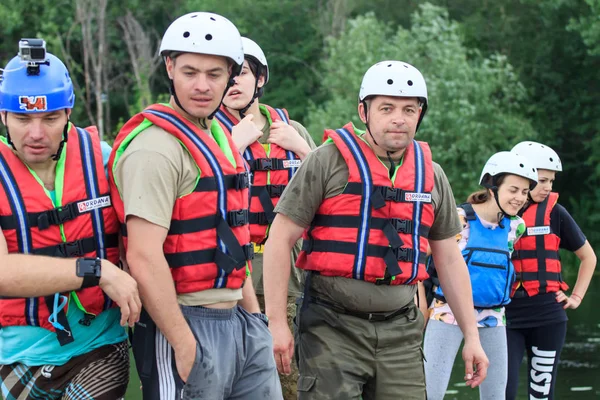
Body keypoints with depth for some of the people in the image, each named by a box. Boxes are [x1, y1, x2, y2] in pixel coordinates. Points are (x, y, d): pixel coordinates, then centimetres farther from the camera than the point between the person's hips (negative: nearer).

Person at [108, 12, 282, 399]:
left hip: (238, 321, 9)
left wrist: (253, 312, 17)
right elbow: (144, 258, -22)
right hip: (185, 324, -9)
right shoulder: (156, 146, -15)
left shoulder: (219, 136, 13)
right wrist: (184, 345, -21)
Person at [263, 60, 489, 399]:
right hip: (334, 329, -4)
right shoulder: (329, 161, -3)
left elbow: (450, 259, 17)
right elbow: (281, 240, -4)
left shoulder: (431, 175, 12)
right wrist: (277, 323, -10)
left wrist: (472, 337, 13)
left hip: (400, 331, 5)